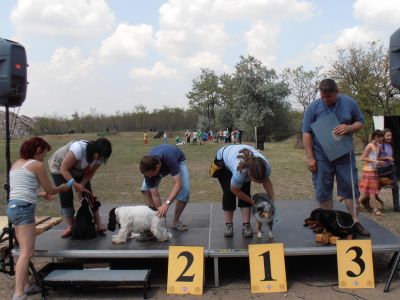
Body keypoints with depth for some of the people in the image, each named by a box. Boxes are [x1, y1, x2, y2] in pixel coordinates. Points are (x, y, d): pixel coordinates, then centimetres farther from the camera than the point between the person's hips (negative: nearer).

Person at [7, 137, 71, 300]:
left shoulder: (16, 164, 19)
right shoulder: (36, 165, -4)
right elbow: (50, 190, 1)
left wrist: (41, 194, 33)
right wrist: (62, 188, 21)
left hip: (13, 207, 9)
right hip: (24, 208, -9)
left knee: (25, 251, 17)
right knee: (27, 252, -11)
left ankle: (26, 285, 24)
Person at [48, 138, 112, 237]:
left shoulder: (99, 157, -23)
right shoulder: (79, 149, -41)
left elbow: (90, 173, -13)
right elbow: (64, 169, -34)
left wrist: (81, 185, -29)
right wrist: (75, 184, -42)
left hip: (78, 171, 5)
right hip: (59, 168, -4)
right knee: (66, 196, -12)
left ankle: (99, 224, -1)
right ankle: (70, 227, -1)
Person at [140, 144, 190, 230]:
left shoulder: (169, 158, -47)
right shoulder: (148, 168, -34)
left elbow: (178, 184, -49)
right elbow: (155, 194, -29)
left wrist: (167, 203, -60)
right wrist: (160, 211, -32)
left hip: (177, 161, -2)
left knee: (185, 191, -22)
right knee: (146, 189, -18)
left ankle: (175, 221, -1)